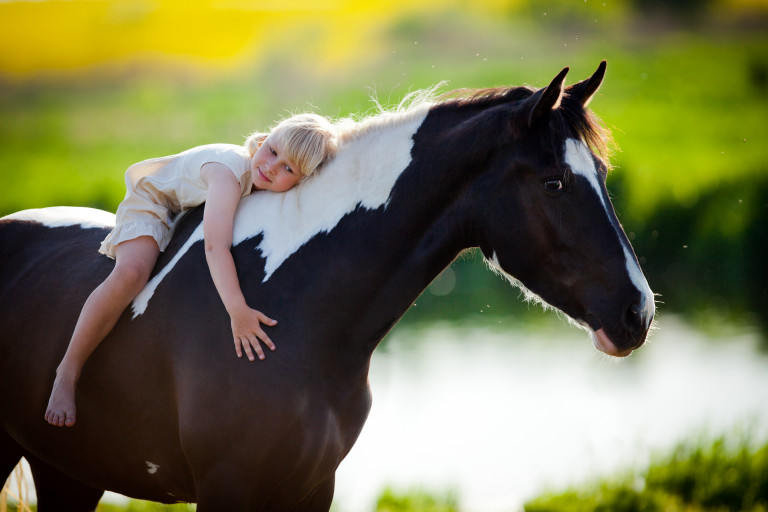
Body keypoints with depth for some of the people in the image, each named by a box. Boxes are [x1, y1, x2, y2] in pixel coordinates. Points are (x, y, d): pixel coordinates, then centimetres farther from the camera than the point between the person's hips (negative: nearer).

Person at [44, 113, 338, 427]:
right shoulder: (231, 170, -40)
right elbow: (215, 246, -51)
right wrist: (237, 312, -59)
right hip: (152, 202, -8)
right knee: (130, 273, -32)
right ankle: (67, 372, -23)